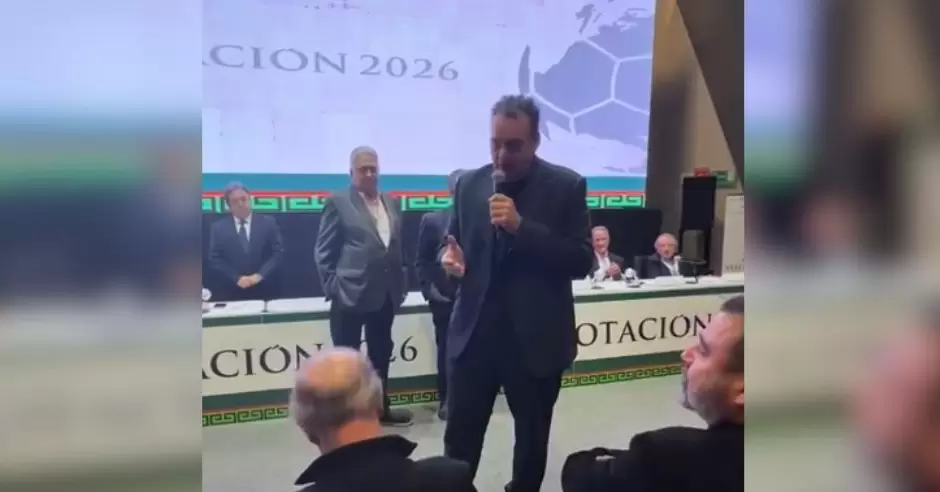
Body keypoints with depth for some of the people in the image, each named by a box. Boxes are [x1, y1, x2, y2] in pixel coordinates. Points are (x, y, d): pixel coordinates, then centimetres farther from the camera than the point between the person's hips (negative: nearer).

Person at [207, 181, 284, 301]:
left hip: (264, 290, 0)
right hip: (232, 290, 0)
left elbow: (278, 252, -2)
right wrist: (236, 278, -11)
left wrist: (260, 275, -12)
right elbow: (215, 259, 1)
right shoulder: (218, 227, 5)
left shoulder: (268, 223, 3)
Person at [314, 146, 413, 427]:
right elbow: (323, 252, -5)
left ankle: (380, 408, 29)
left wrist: (401, 283, 10)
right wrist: (332, 287, -9)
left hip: (385, 294, 6)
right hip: (350, 295, -6)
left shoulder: (391, 203, 12)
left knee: (380, 354, 16)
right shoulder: (338, 203, -5)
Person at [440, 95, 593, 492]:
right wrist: (451, 256, -9)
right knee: (459, 438, 8)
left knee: (531, 440, 16)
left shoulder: (566, 186, -5)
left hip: (535, 338, -2)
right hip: (474, 333, 2)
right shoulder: (468, 183, 5)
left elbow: (581, 262, -12)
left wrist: (521, 226, -22)